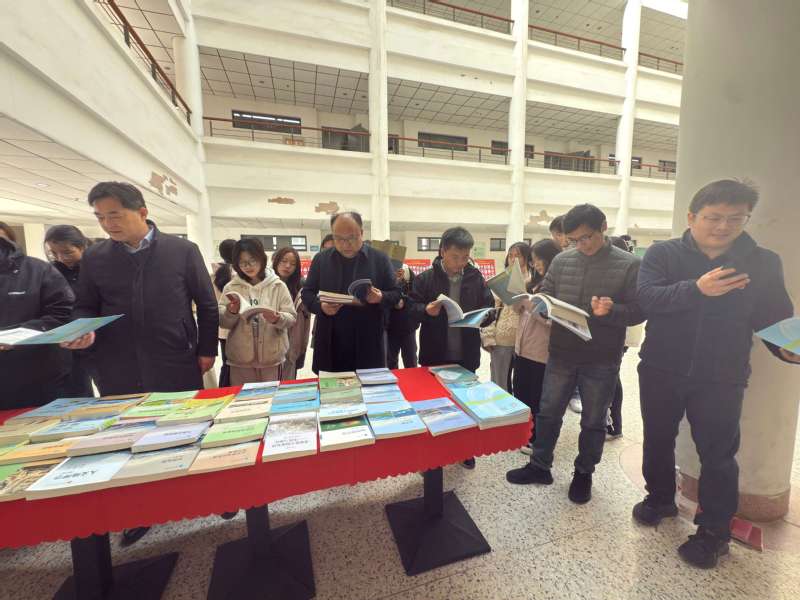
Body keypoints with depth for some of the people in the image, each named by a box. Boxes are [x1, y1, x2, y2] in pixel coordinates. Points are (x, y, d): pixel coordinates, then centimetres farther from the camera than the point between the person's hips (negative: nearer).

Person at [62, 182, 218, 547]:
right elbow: (85, 308, 12)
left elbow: (206, 304, -1)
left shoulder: (183, 250, -3)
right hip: (118, 370, 3)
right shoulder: (94, 257, 5)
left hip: (177, 365, -2)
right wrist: (84, 331, -11)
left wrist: (206, 350, -2)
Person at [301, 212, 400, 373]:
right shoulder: (320, 259, 5)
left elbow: (395, 294, 4)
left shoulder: (380, 259, 1)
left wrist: (381, 298, -18)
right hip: (330, 344, 2)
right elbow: (306, 293, 9)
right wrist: (321, 306, -12)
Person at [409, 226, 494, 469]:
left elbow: (489, 308, 4)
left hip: (466, 355, 2)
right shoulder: (425, 279, -7)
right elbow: (410, 310, -7)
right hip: (435, 356, -2)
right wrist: (426, 310, -26)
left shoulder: (476, 278, 1)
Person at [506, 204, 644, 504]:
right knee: (548, 413, 14)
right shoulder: (561, 260, 2)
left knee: (593, 421, 16)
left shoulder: (629, 264, -6)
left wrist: (611, 311, -27)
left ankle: (583, 473, 39)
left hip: (601, 361, -2)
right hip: (561, 355, 3)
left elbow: (639, 311, -8)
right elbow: (545, 295, 4)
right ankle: (540, 466, 34)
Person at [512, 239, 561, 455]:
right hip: (522, 347, 8)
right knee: (520, 394, 19)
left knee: (538, 399, 10)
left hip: (542, 352, -8)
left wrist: (529, 302, -23)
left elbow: (553, 319, -21)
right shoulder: (536, 282, 11)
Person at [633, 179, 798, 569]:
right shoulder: (663, 254, -5)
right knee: (658, 441, 16)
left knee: (718, 455, 9)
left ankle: (714, 532, 29)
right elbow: (646, 298, -19)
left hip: (721, 379, 1)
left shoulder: (764, 263, 2)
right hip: (661, 371, 0)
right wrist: (697, 288, -33)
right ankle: (660, 498, 39)